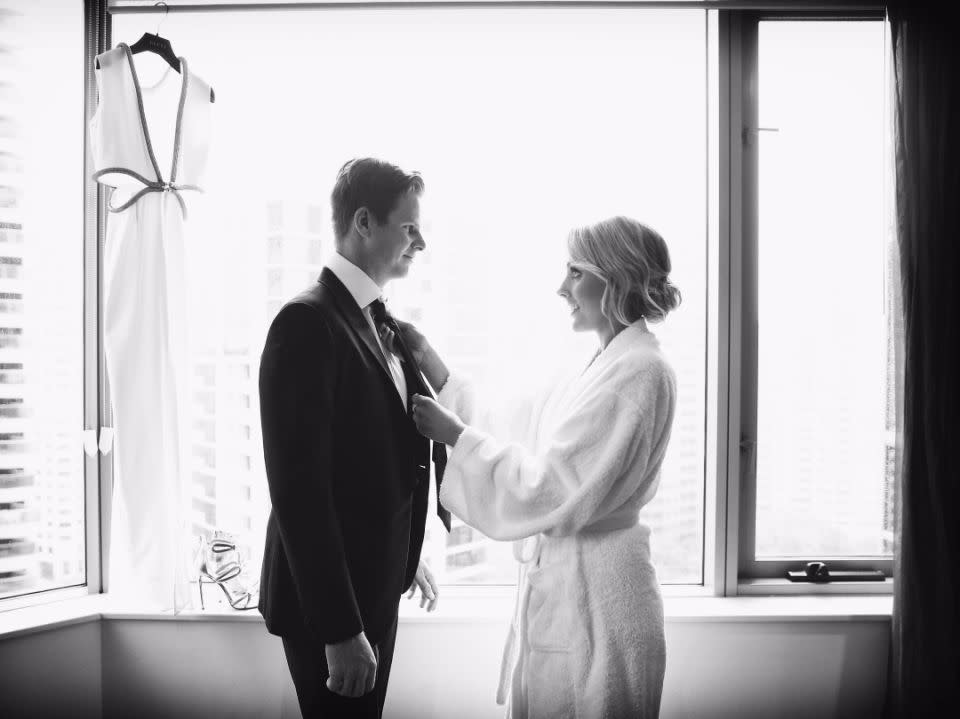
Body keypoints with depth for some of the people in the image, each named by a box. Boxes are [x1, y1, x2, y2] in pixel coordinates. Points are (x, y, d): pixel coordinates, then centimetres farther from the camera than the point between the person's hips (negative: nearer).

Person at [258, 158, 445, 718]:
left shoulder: (376, 321, 9)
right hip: (328, 601, -8)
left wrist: (404, 559, 13)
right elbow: (298, 488, -23)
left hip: (376, 585, 8)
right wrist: (339, 630, -23)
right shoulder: (308, 322, -19)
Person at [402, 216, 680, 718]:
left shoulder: (639, 372, -18)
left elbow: (553, 491, -22)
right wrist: (431, 362, 9)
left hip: (591, 603, -9)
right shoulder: (603, 366, 12)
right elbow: (514, 431, 12)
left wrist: (455, 434, -17)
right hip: (555, 586, 9)